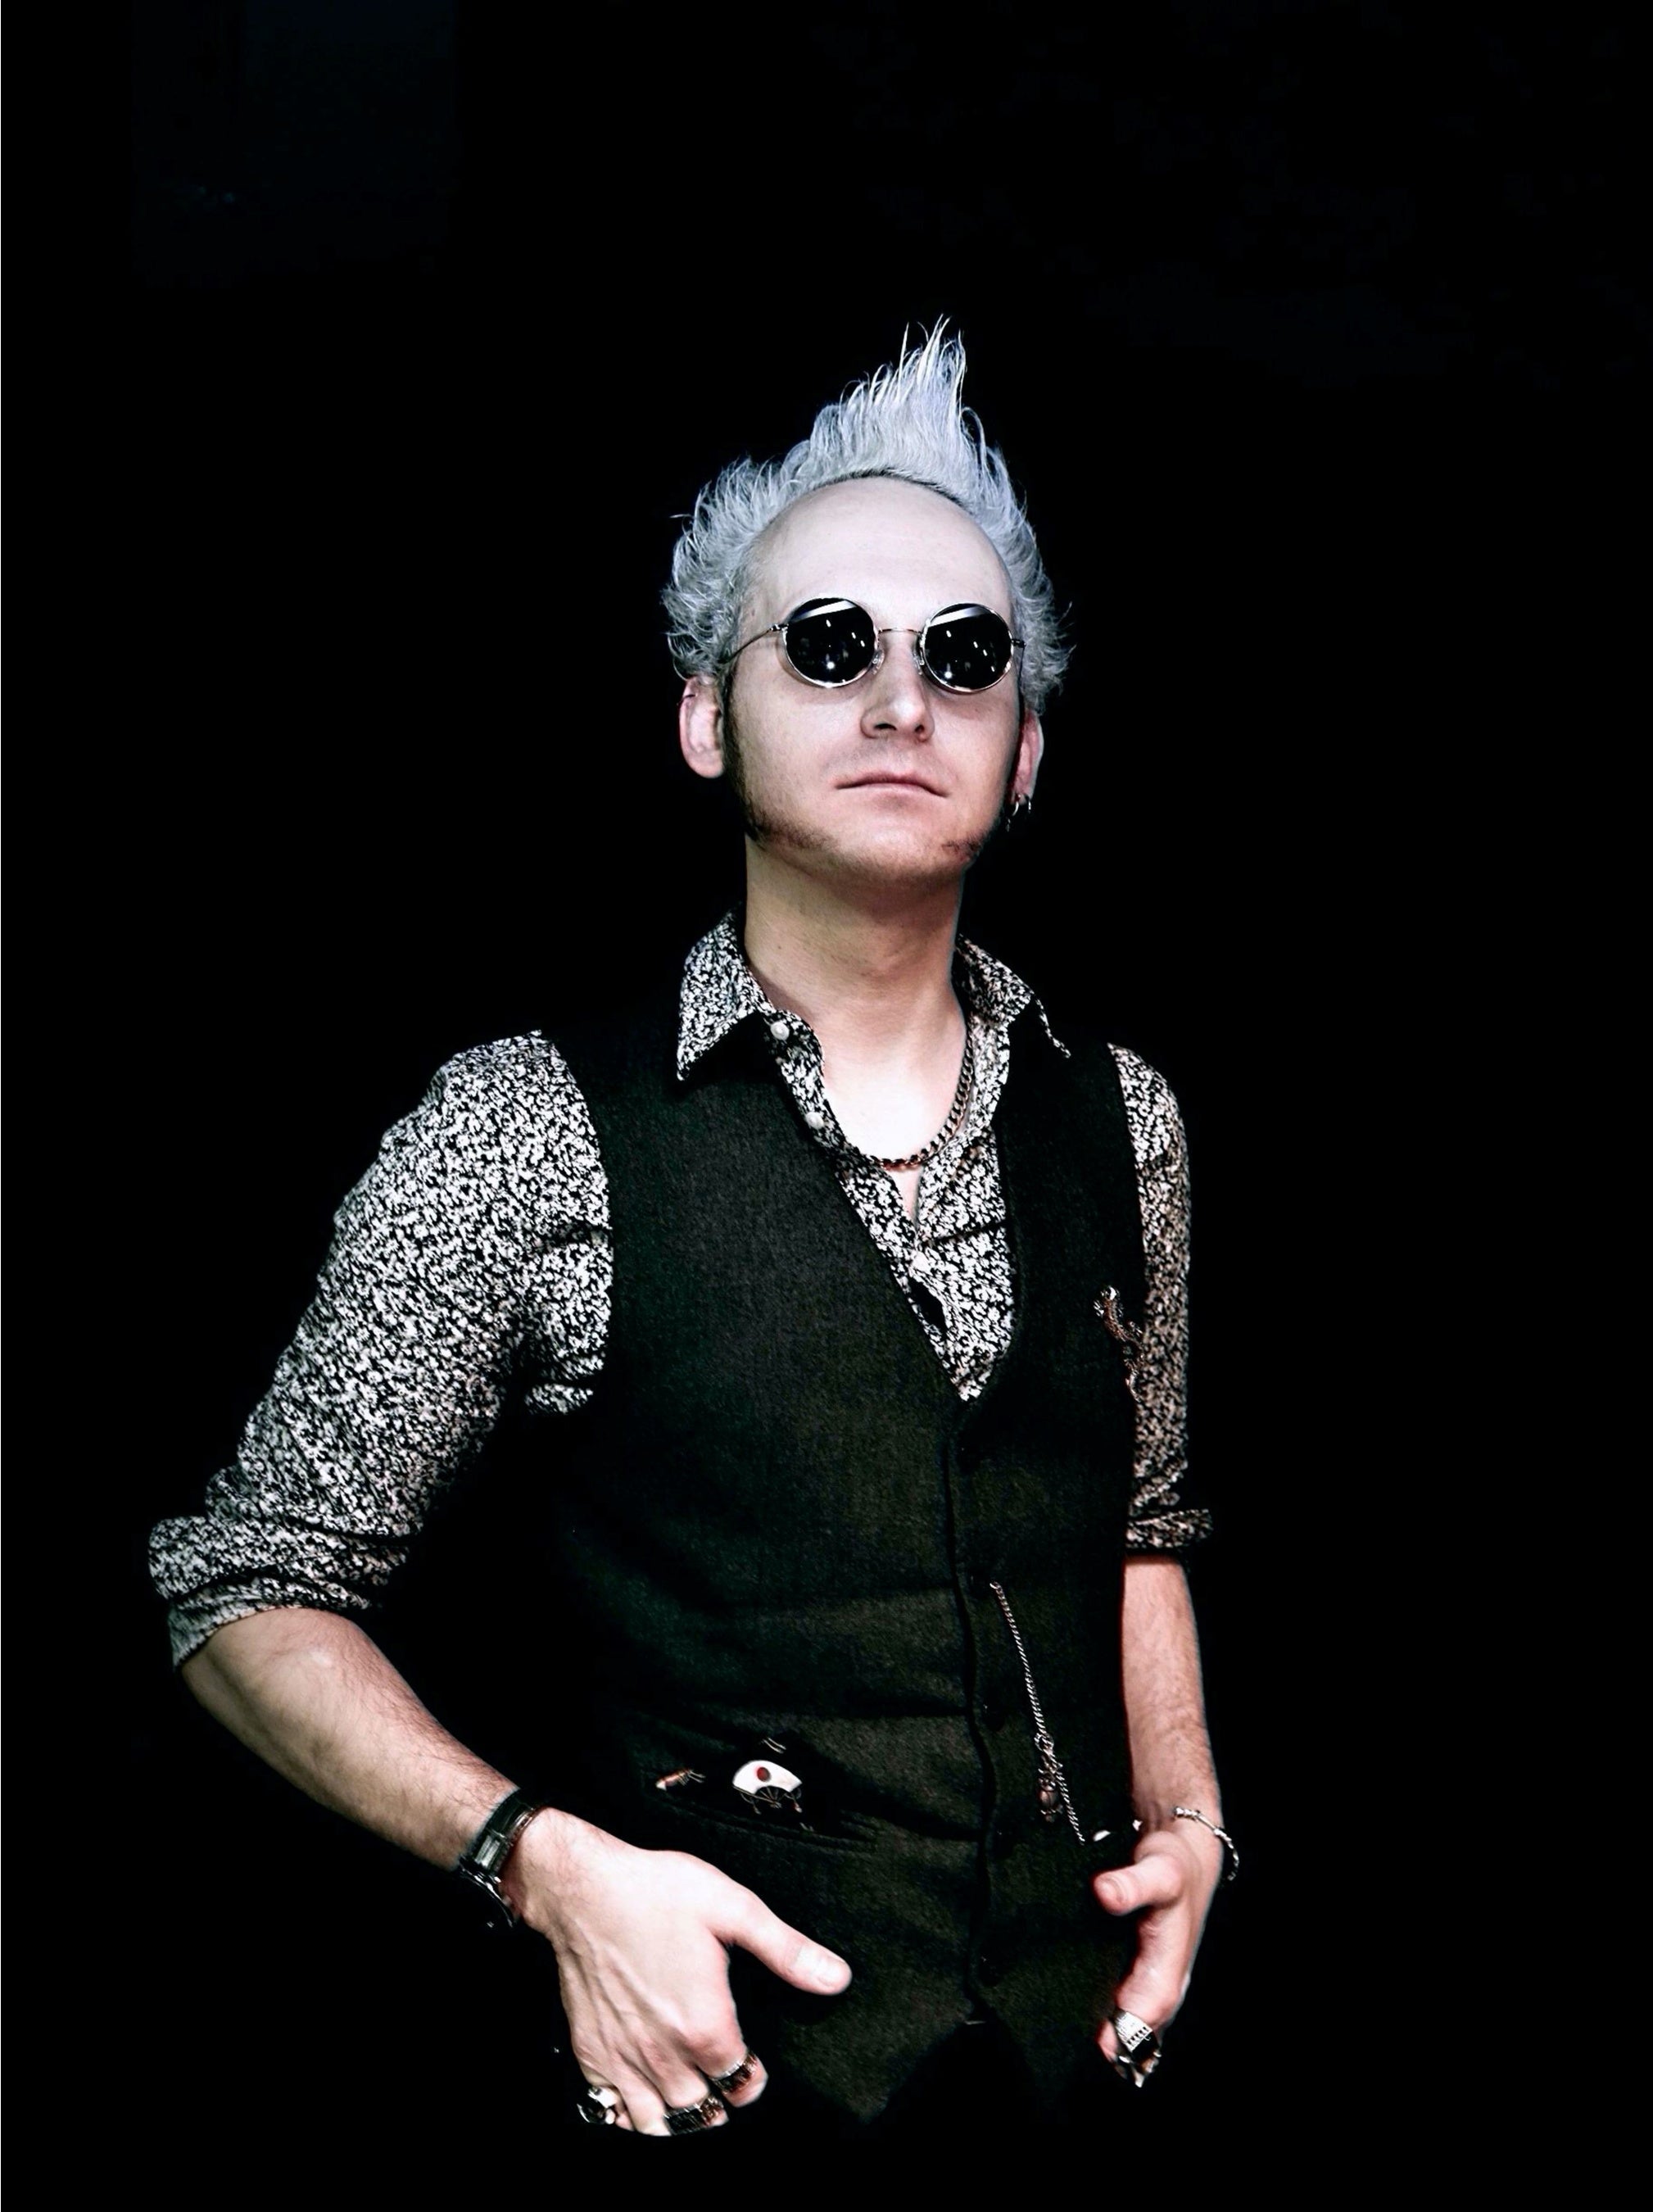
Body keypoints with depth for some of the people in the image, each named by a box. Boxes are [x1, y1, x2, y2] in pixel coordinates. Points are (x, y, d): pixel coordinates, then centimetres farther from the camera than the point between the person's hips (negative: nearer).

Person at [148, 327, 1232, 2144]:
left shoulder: (1120, 1120, 4)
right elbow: (251, 1592, -7)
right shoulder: (525, 1133, -11)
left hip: (1080, 2058, 4)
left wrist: (1186, 1821, 3)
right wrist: (548, 1860, -19)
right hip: (708, 2062, -4)